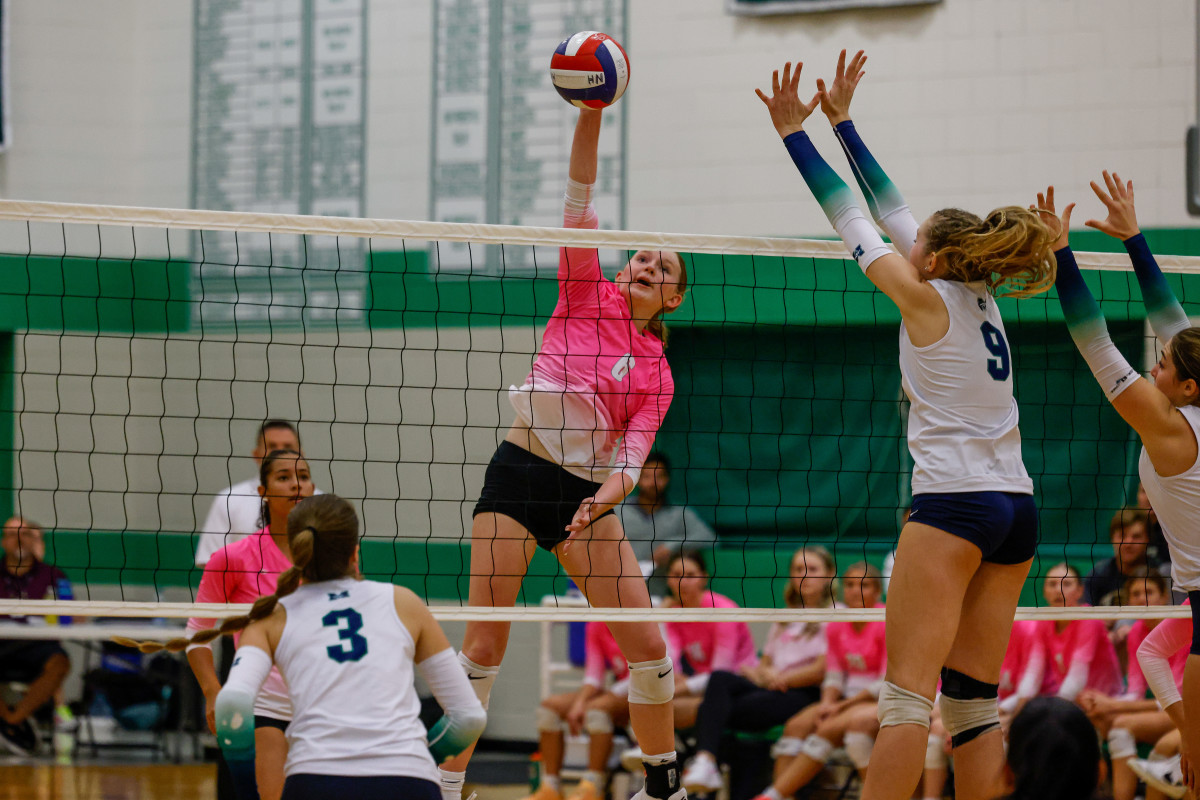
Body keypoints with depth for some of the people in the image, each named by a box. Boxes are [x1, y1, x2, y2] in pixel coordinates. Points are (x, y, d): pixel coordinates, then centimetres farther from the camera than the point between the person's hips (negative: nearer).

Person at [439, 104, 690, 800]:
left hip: (586, 492, 2)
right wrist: (591, 112, -14)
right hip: (517, 476, -2)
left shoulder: (657, 376, 11)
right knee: (484, 644, -9)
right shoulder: (589, 294, 9)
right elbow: (579, 198, -1)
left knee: (647, 645, -2)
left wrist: (602, 499, -24)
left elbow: (632, 459, -2)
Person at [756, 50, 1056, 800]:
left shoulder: (928, 299, -5)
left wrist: (796, 133, 10)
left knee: (907, 698, -11)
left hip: (954, 505, -7)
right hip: (1016, 509, 7)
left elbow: (851, 217, 2)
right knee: (973, 704, 7)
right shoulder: (980, 299, 14)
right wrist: (842, 121, 27)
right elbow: (891, 210, 21)